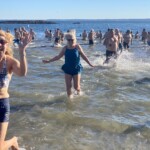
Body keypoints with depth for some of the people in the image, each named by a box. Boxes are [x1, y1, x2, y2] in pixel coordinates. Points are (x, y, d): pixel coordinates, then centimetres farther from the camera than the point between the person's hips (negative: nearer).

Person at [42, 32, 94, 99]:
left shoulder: (78, 47, -8)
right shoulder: (65, 48, -2)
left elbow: (84, 56, -1)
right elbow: (58, 56, 5)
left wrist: (90, 64, -8)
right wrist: (49, 60, 1)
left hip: (76, 69, -2)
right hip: (68, 69, 2)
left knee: (76, 86, 4)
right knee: (68, 86, 2)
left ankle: (79, 91, 38)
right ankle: (70, 97, 21)